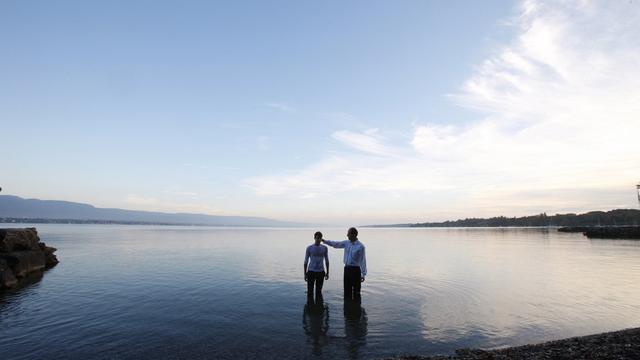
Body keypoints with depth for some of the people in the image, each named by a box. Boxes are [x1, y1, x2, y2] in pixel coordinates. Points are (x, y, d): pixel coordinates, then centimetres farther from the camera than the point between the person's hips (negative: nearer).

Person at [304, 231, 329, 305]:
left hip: (321, 272, 2)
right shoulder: (309, 248, -4)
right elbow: (306, 261, 0)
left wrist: (327, 272, 6)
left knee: (319, 290, 8)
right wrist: (305, 274, -1)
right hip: (311, 272, -2)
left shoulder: (324, 248, 2)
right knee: (310, 291, 1)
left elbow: (326, 261, 8)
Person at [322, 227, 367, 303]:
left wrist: (363, 274, -13)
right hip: (347, 268, 6)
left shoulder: (360, 246, -14)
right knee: (347, 290, 14)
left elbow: (363, 260, -13)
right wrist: (324, 241, 4)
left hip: (355, 269, -6)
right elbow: (335, 244, 11)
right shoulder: (346, 243, 4)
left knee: (356, 291, 2)